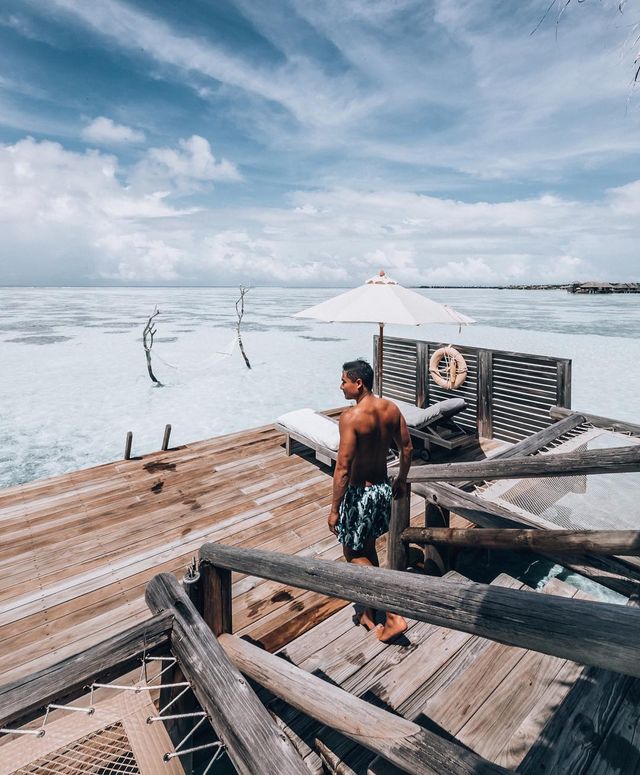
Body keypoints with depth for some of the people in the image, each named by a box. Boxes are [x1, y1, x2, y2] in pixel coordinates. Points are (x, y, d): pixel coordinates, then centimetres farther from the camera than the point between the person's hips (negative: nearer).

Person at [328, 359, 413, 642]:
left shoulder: (351, 417, -24)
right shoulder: (391, 408, -3)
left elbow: (343, 467, -24)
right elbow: (407, 448, 7)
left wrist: (334, 509, -15)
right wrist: (401, 480, 21)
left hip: (360, 493, -7)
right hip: (383, 489, 8)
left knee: (353, 555, 14)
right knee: (368, 549, 23)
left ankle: (394, 616, 14)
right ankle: (369, 613, 38)